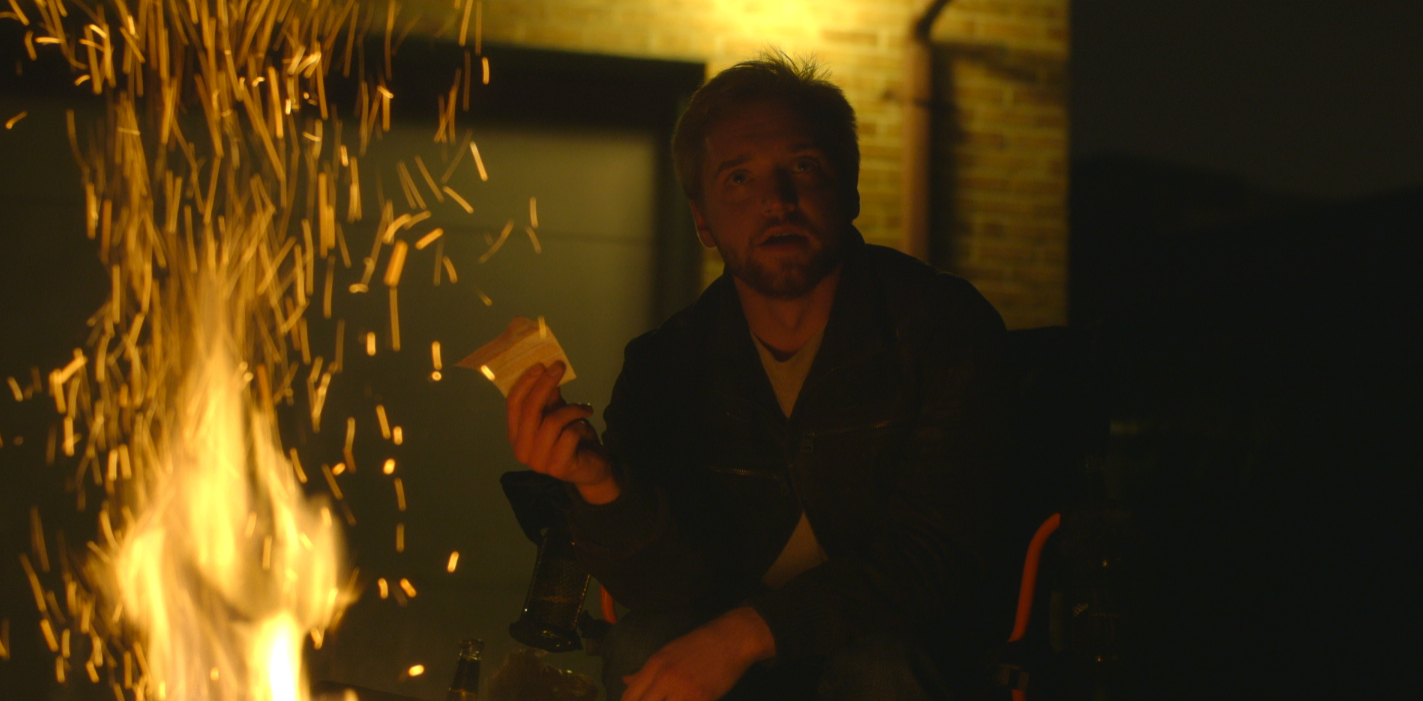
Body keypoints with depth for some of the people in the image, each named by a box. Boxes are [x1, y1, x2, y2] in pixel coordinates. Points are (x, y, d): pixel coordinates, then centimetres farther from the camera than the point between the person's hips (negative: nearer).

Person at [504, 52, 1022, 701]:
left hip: (915, 646, -2)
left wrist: (751, 629, -28)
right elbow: (676, 588, -9)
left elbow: (936, 552, -17)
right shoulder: (664, 365, -1)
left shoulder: (942, 324, -10)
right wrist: (599, 484, -32)